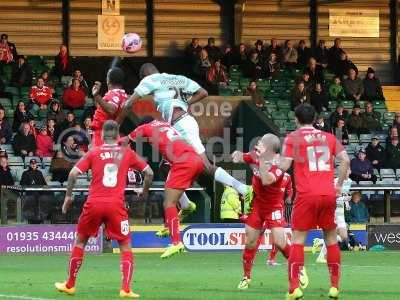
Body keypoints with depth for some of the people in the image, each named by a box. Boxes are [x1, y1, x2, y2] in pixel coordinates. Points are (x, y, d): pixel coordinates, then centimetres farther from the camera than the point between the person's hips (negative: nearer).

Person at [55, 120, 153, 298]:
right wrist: (145, 191, 26)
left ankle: (69, 285, 25)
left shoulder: (93, 153, 7)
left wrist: (68, 196, 10)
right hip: (116, 204, -1)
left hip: (94, 203, 1)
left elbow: (73, 174, -2)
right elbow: (149, 173, 9)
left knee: (80, 241, 19)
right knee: (125, 245, 9)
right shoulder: (127, 153, 9)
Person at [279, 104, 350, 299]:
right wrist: (339, 185, 9)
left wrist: (280, 162, 17)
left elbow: (284, 166, -5)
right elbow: (345, 160, 3)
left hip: (306, 195, -3)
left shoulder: (292, 138, 3)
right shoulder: (328, 137, 13)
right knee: (331, 239, 13)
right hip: (328, 194, 3)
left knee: (298, 240, 1)